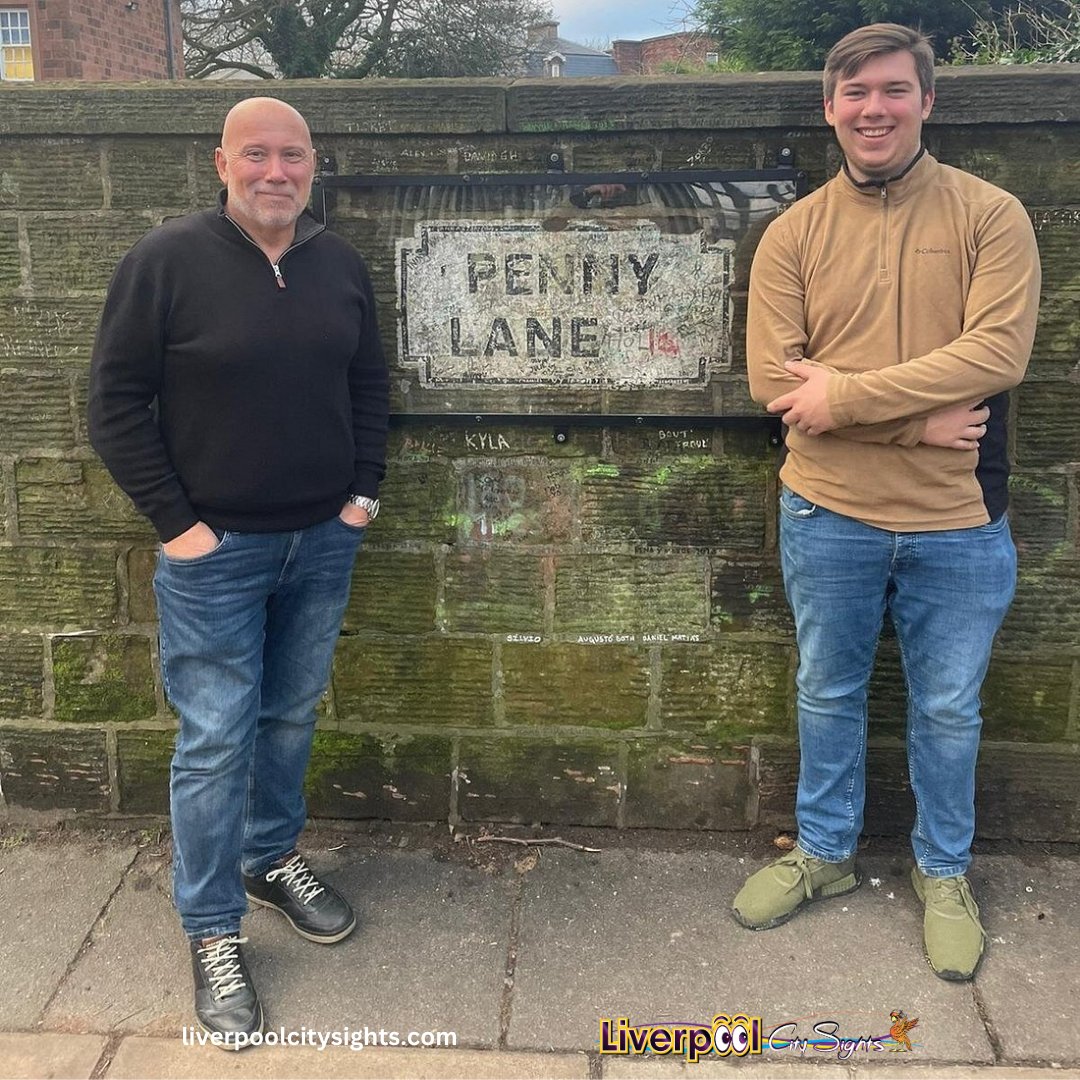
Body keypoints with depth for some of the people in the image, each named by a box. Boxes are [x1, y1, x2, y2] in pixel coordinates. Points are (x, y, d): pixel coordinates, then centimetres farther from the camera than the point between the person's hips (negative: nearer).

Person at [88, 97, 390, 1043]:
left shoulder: (342, 264, 5)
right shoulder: (167, 261, -10)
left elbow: (369, 383, 15)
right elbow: (117, 403, -8)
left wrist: (365, 488, 6)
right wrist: (174, 520, -11)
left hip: (324, 542, 5)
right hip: (214, 550, -4)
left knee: (292, 718, 17)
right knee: (216, 740, 2)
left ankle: (273, 858, 40)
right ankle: (213, 933, 18)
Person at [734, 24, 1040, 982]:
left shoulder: (990, 216, -5)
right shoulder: (794, 234, -1)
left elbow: (1000, 350, -18)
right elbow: (773, 379, -11)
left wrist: (846, 394, -22)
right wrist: (917, 419, -18)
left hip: (959, 524, -1)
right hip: (828, 516, 2)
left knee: (947, 711, 14)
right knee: (828, 696, 18)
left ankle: (944, 873, 37)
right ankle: (823, 852, 40)